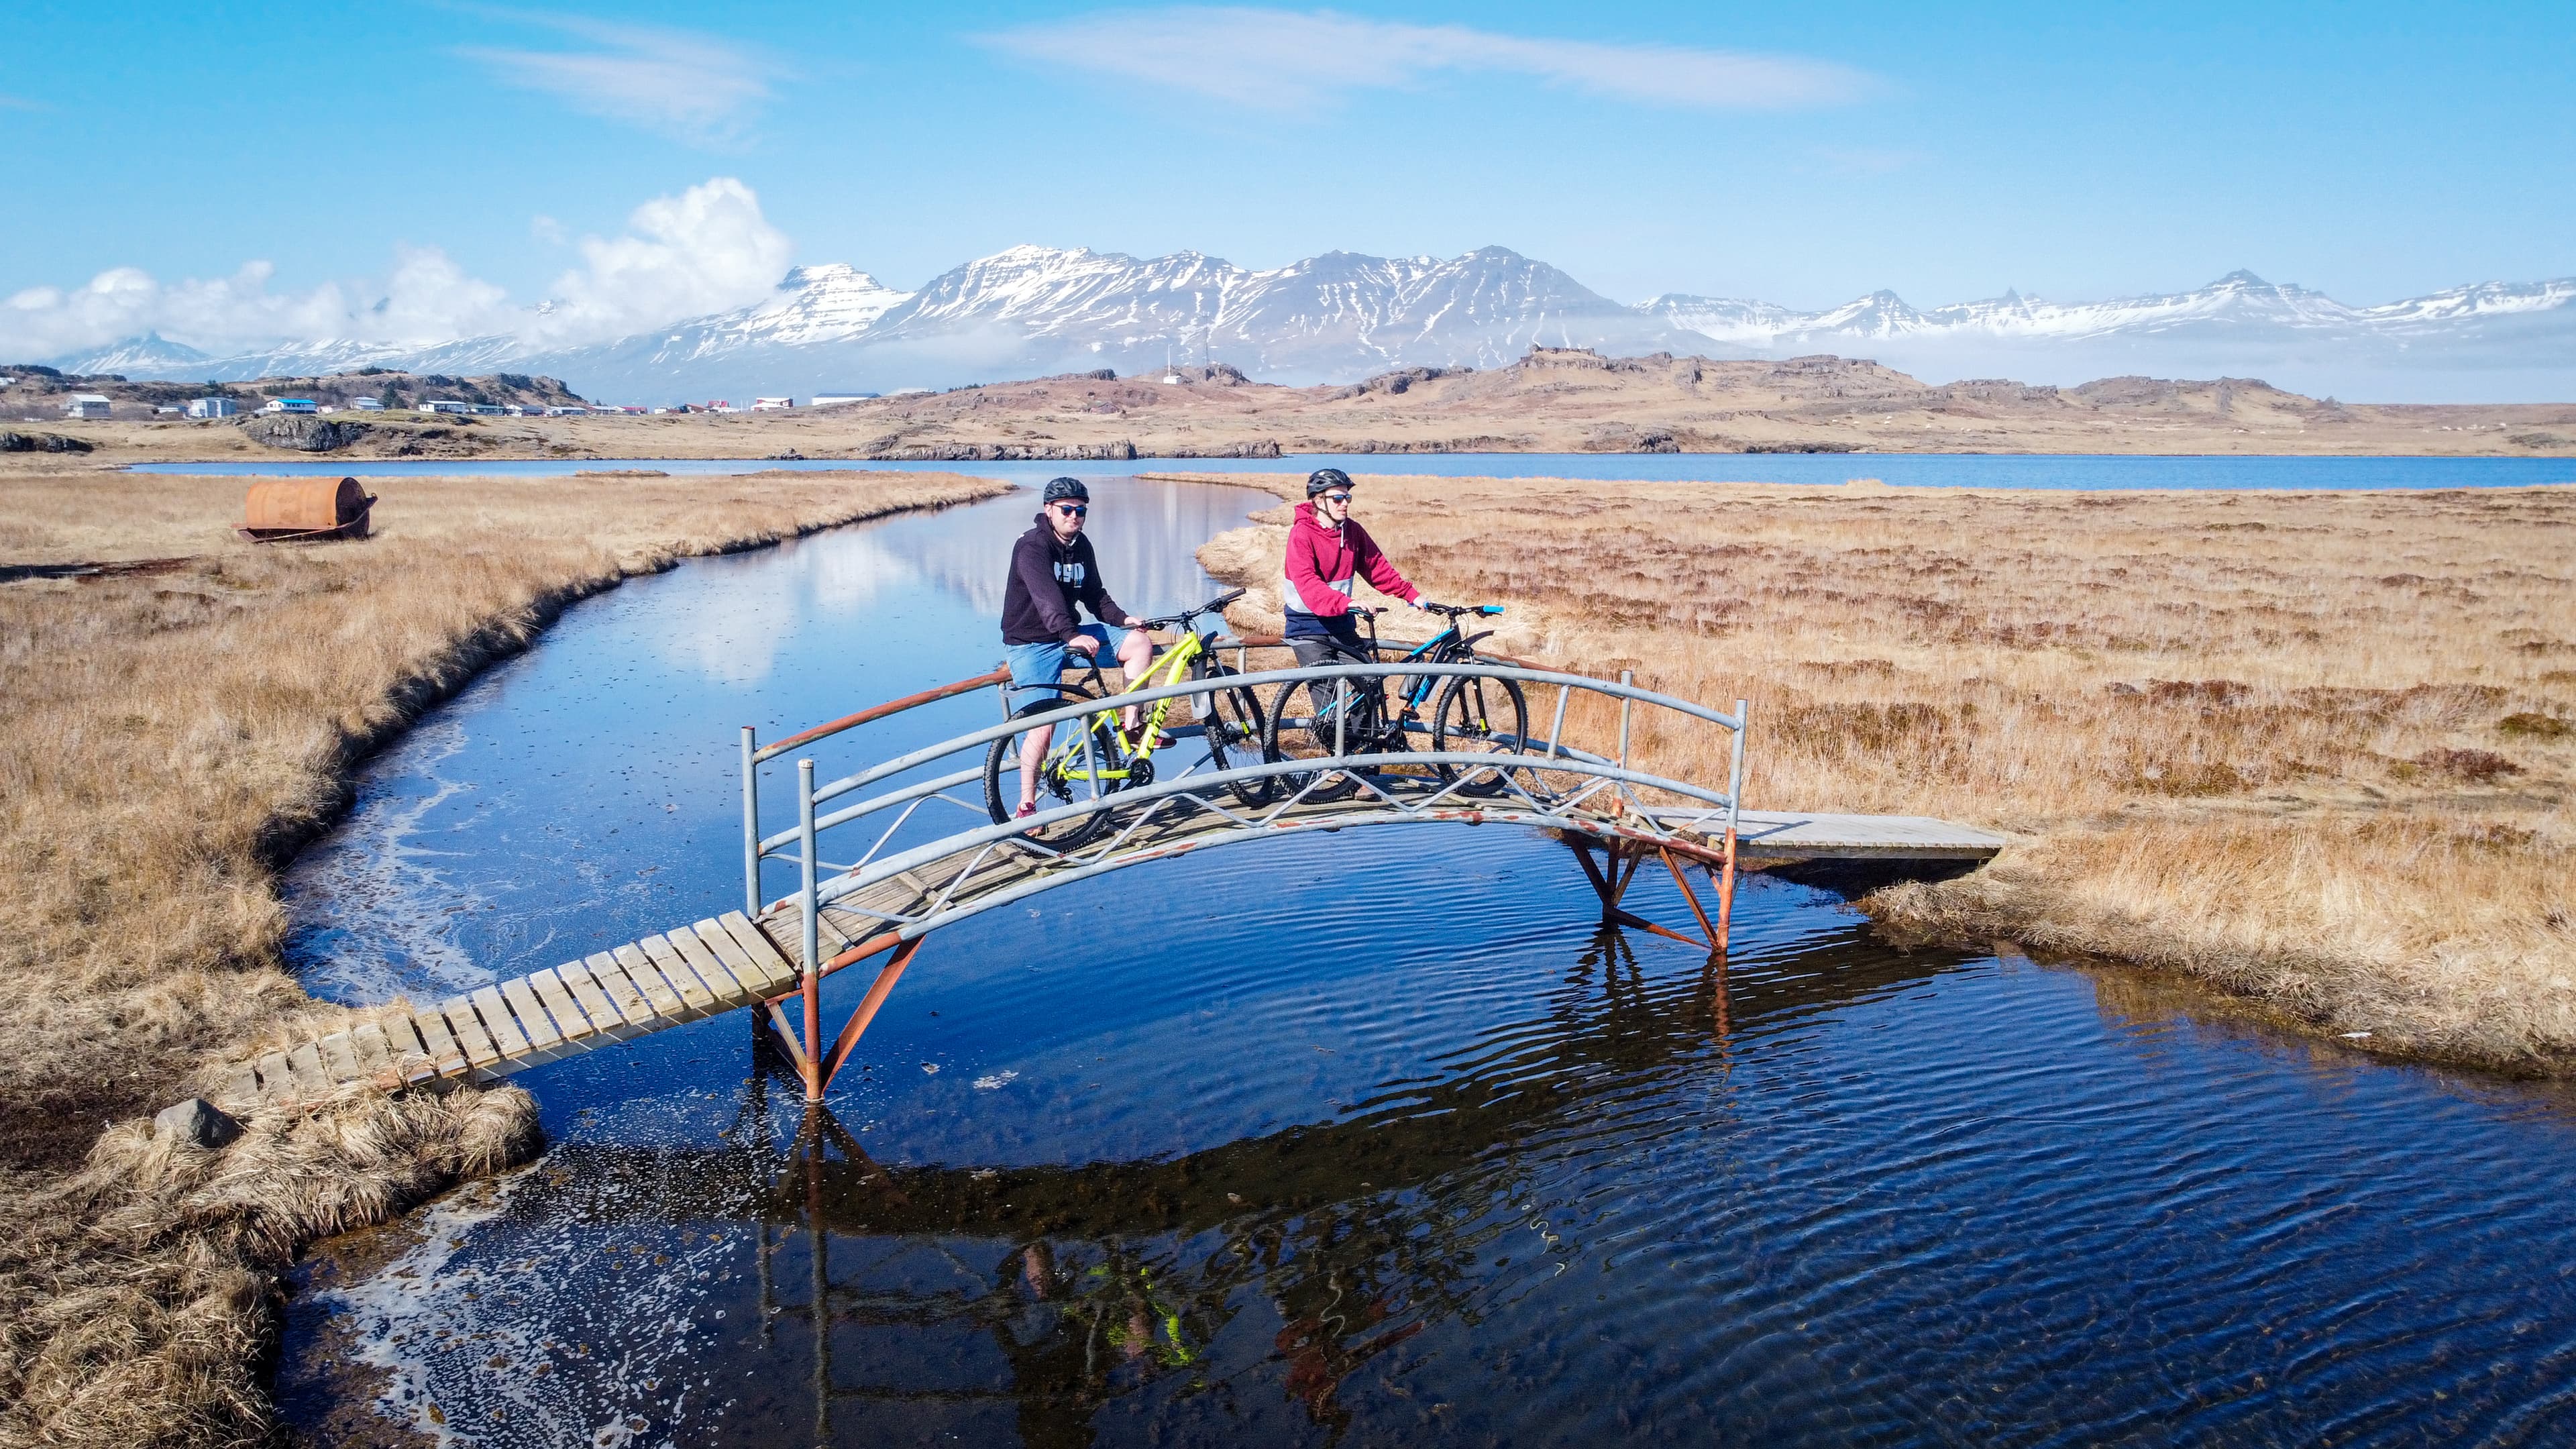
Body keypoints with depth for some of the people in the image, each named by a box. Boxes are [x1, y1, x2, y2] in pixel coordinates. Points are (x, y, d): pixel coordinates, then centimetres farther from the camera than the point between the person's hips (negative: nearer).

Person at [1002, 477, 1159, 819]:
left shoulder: (1081, 547, 5)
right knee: (1043, 724, -18)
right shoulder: (1032, 546, -18)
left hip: (1072, 635, 7)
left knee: (1140, 641, -8)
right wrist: (1070, 635, -49)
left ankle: (1130, 725, -4)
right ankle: (1027, 805, -6)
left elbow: (1094, 595, 12)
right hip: (1030, 644, -7)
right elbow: (1045, 594, -34)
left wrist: (1123, 618, -6)